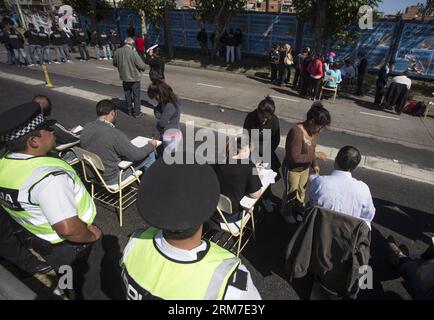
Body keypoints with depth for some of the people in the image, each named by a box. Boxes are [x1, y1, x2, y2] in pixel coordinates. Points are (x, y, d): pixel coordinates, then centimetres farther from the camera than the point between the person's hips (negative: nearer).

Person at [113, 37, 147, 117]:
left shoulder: (117, 52, -5)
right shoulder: (133, 53, -22)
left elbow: (114, 63, 8)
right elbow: (142, 65, -19)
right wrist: (142, 68, 4)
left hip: (124, 77, 5)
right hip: (134, 78, -5)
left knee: (127, 95, 17)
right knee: (136, 95, 8)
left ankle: (130, 110, 27)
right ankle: (137, 112, 13)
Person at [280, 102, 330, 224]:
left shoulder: (313, 130, -8)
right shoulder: (297, 132, -34)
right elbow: (295, 158, -34)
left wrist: (315, 164, 1)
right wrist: (315, 155, -29)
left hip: (305, 168, 8)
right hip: (292, 169, -7)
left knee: (302, 189, 29)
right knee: (291, 192, 17)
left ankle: (299, 207, 56)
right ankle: (286, 211, 44)